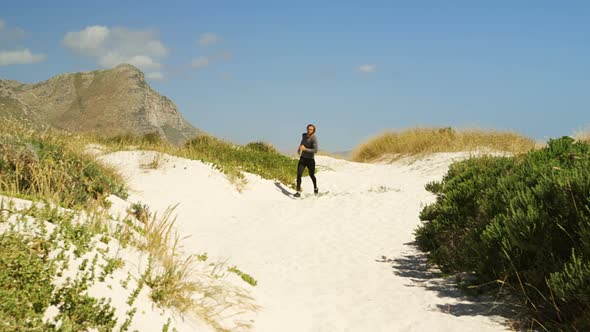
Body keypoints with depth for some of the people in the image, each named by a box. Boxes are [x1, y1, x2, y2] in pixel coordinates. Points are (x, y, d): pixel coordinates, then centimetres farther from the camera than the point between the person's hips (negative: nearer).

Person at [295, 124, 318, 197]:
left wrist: (305, 149, -31)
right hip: (302, 158, 4)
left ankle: (315, 188, 43)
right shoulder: (304, 135, 1)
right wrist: (299, 148, 11)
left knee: (312, 175, 15)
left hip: (310, 160, -4)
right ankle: (298, 192, -10)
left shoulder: (314, 138, -20)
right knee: (299, 174, -11)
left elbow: (315, 150, -29)